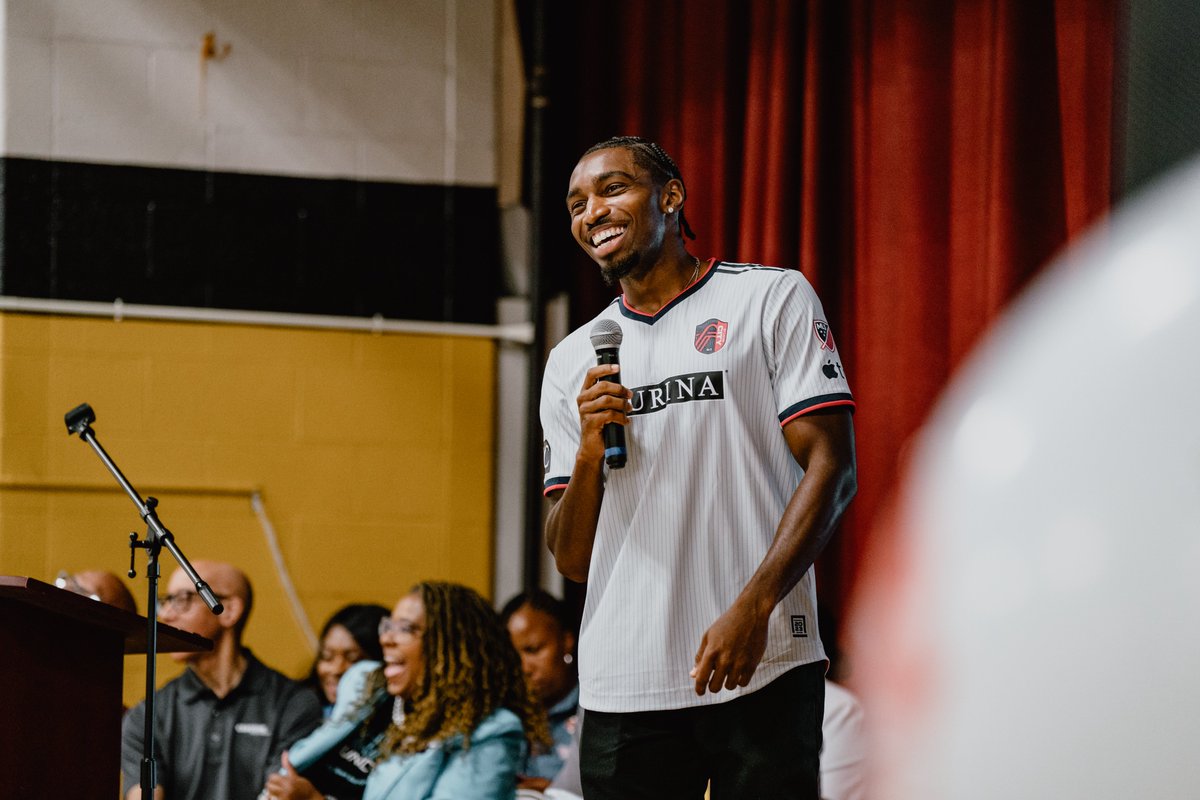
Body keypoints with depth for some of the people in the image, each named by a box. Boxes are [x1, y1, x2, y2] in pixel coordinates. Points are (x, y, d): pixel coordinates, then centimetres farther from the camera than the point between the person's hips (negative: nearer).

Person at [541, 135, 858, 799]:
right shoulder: (572, 364, 15)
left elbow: (832, 469, -5)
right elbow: (571, 561, 13)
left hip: (764, 670, -3)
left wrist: (753, 606, -16)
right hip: (623, 687, 3)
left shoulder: (771, 298, 4)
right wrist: (589, 452, -5)